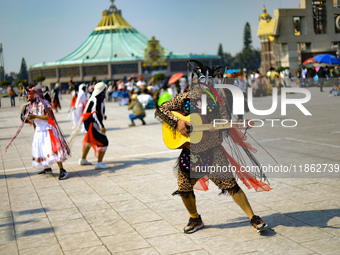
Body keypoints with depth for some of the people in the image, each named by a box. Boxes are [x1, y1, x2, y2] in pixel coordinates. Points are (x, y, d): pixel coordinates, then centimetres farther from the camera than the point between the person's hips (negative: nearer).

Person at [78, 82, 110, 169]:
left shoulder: (93, 98, 9)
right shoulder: (97, 100, -22)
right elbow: (95, 114, -27)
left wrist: (102, 116, 31)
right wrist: (101, 126, -30)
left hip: (89, 123, 11)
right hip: (93, 124, -11)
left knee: (89, 141, 25)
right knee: (104, 142, -8)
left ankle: (83, 160, 39)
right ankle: (99, 163, -10)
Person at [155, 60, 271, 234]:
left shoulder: (217, 100, -2)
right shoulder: (183, 99, -2)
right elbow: (161, 110, 0)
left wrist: (218, 128, -27)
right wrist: (177, 122, -13)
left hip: (213, 151, -2)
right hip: (190, 152, 2)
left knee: (230, 183, -7)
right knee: (184, 187, 7)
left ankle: (253, 218, 2)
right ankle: (196, 219, 32)